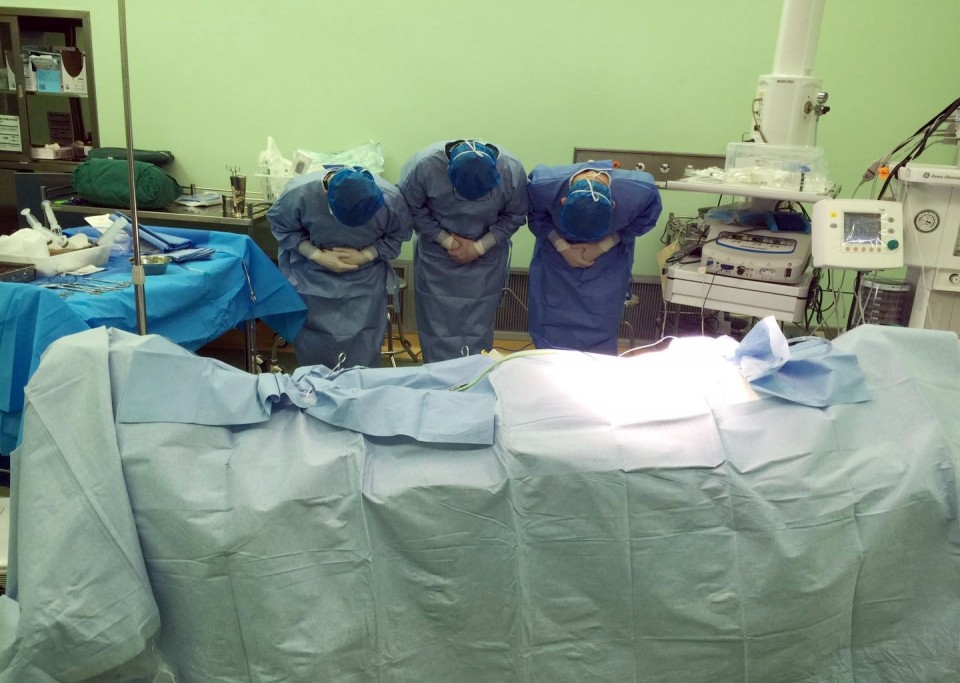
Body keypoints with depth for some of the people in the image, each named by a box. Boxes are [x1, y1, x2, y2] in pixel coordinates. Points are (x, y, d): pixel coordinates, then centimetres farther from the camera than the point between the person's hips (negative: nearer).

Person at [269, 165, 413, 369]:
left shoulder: (390, 198, -26)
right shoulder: (299, 193, -28)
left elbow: (398, 236, -7)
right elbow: (281, 228, -10)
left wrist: (364, 256, -22)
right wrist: (318, 256, -22)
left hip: (364, 280, 1)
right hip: (312, 277, 0)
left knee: (363, 346, 3)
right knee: (313, 344, 8)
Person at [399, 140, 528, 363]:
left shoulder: (512, 171, -24)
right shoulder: (424, 165, -27)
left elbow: (515, 217, -8)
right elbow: (413, 209, -11)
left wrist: (479, 247, -15)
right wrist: (446, 241, -16)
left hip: (486, 257, 1)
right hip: (437, 255, 0)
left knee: (478, 330, 4)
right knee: (438, 328, 3)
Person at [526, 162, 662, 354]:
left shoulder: (641, 192, -34)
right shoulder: (543, 186, -34)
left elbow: (645, 221, -11)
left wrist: (602, 247, -20)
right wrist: (563, 248, -21)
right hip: (556, 256, 0)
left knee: (600, 327, 2)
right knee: (550, 321, 2)